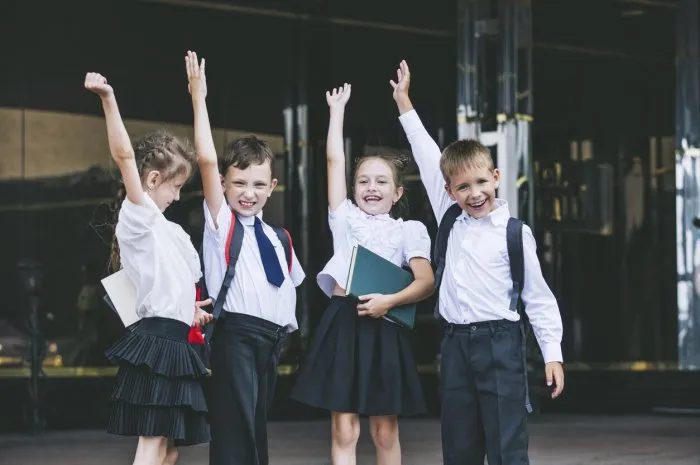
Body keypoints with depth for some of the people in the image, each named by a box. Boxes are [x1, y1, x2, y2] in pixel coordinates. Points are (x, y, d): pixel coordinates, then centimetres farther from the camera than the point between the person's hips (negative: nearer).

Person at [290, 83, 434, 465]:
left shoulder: (407, 231, 8)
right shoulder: (345, 219, 13)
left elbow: (426, 281, -2)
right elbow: (334, 159, 11)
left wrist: (389, 301, -17)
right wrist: (338, 108, 15)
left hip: (381, 327, -1)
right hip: (342, 323, 1)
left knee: (385, 431, 5)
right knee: (343, 430, -1)